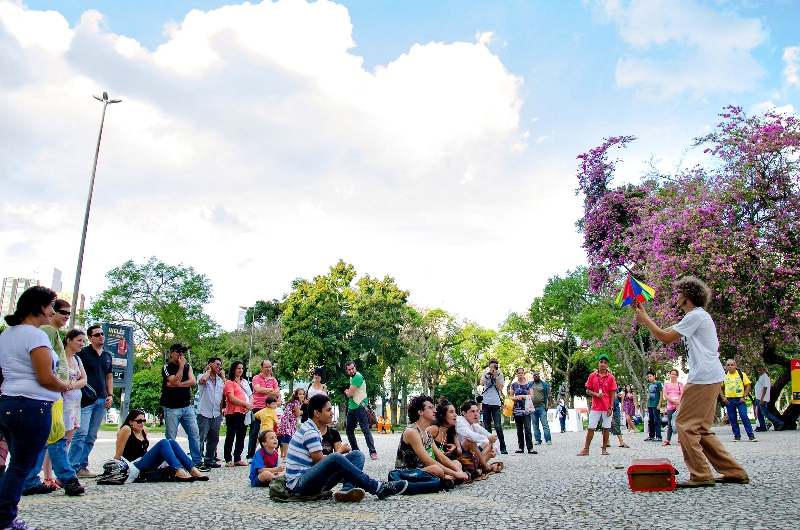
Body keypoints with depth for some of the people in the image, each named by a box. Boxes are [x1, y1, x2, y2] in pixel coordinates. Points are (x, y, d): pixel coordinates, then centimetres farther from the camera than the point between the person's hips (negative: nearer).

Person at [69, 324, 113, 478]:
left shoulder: (107, 356, 17)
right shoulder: (83, 353, -1)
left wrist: (110, 395, 11)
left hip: (102, 401, 6)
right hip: (86, 400, -6)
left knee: (91, 436, 8)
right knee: (81, 433, -11)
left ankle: (82, 465, 14)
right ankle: (74, 467, -7)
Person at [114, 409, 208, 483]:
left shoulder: (144, 430, 17)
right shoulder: (126, 429, -5)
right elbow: (119, 453, -8)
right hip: (135, 466, -7)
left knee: (172, 442, -11)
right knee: (163, 443, -25)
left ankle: (194, 470, -22)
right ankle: (179, 472, -45)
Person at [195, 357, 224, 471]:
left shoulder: (220, 380, 15)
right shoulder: (203, 377, -3)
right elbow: (203, 380, -26)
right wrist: (208, 371, -11)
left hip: (216, 414, 7)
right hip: (204, 413, -6)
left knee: (214, 439, 13)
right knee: (201, 438, -8)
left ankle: (209, 460, 23)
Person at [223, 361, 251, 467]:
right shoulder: (229, 382, -4)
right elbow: (231, 398, -14)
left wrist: (250, 405, -2)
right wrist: (246, 404, -14)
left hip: (244, 413, 7)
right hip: (233, 413, -7)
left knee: (241, 437, 10)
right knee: (230, 437, -2)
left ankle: (237, 459, 17)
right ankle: (228, 460, 2)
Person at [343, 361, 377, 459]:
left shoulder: (357, 377, -15)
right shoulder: (351, 377, 14)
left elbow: (349, 394, -15)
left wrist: (347, 392, 6)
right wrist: (348, 392, 5)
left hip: (359, 407, -10)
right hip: (351, 407, 10)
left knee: (365, 429, -12)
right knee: (349, 430, 11)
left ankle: (373, 452, -13)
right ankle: (355, 450, 22)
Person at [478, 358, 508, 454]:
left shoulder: (500, 375, 8)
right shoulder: (485, 373, 10)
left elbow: (500, 388, -2)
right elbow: (481, 383, -7)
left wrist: (496, 376, -10)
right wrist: (488, 374, -15)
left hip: (496, 403, -2)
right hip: (486, 403, 2)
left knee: (498, 426, -9)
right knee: (487, 427, 5)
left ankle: (503, 448, -2)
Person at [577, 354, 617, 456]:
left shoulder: (611, 378, 1)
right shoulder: (592, 376, 3)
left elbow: (612, 394, 0)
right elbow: (587, 391, 7)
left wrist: (611, 408, -6)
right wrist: (596, 394, -13)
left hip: (607, 408, 0)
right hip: (595, 407, 0)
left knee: (606, 428, 5)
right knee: (591, 428, 1)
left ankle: (604, 449, 16)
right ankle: (586, 450, 4)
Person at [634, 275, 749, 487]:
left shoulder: (696, 315, -11)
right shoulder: (695, 317, 22)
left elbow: (666, 337, -15)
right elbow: (663, 336, 20)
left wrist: (645, 319, -5)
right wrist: (644, 316, 18)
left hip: (704, 378, -11)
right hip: (708, 379, 11)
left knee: (685, 424, -9)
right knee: (700, 429, 12)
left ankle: (701, 475, -7)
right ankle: (735, 472, 15)